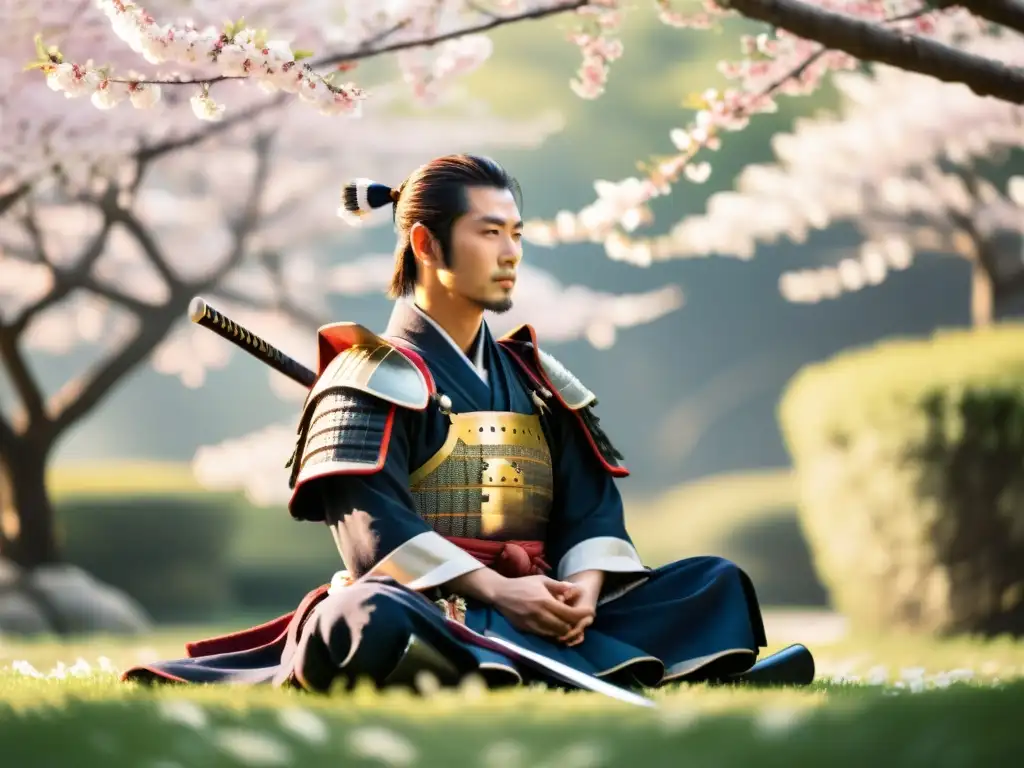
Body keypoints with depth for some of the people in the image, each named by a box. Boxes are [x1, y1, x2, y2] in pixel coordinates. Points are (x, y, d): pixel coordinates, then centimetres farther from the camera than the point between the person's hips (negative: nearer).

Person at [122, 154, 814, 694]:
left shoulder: (537, 379, 21)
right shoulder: (374, 375, 1)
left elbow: (592, 505, 11)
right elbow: (375, 524, -13)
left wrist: (584, 583, -12)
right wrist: (494, 590, -24)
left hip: (538, 609, 7)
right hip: (425, 606, -6)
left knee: (718, 584, -8)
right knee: (372, 625, -42)